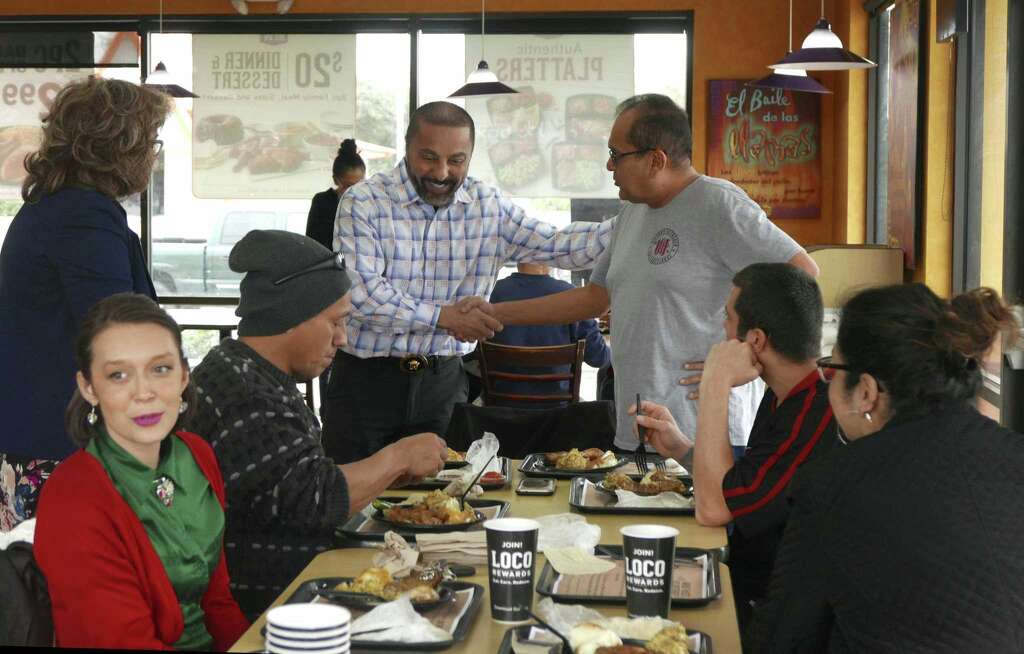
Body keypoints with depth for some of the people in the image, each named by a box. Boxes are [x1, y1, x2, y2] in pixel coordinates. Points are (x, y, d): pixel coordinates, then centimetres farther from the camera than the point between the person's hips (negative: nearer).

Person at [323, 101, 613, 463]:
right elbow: (360, 293, -18)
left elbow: (557, 246, 0)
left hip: (443, 379, 3)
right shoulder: (363, 203, -8)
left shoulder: (488, 206, 4)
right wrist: (445, 317, -22)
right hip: (366, 377, -3)